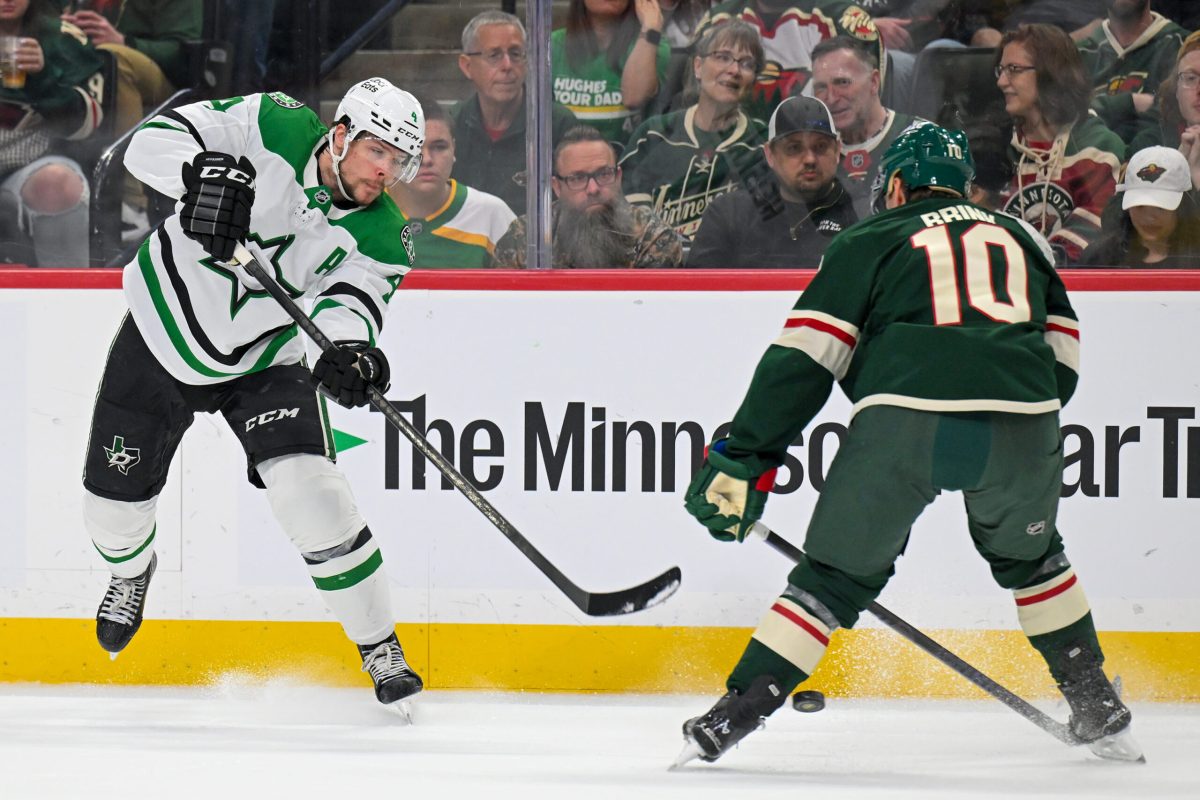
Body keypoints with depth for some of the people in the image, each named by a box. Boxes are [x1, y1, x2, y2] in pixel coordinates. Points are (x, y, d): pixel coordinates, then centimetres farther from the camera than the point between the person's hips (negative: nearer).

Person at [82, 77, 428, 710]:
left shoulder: (381, 235, -15)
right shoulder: (274, 129, -22)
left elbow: (350, 300, -29)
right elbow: (152, 140, -26)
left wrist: (348, 349, -53)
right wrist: (201, 172, -48)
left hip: (263, 361, 0)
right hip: (163, 334, 0)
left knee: (308, 490, -21)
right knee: (113, 502, 8)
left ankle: (381, 651, -9)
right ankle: (131, 569, 47)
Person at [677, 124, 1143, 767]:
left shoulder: (869, 240, 19)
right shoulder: (1021, 238, 29)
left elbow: (804, 356, 9)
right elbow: (1062, 356, 27)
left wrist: (742, 457, 8)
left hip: (903, 424, -2)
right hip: (1021, 425, 3)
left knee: (836, 575, 10)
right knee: (1028, 556, 29)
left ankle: (733, 716, 3)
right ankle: (1099, 713, 29)